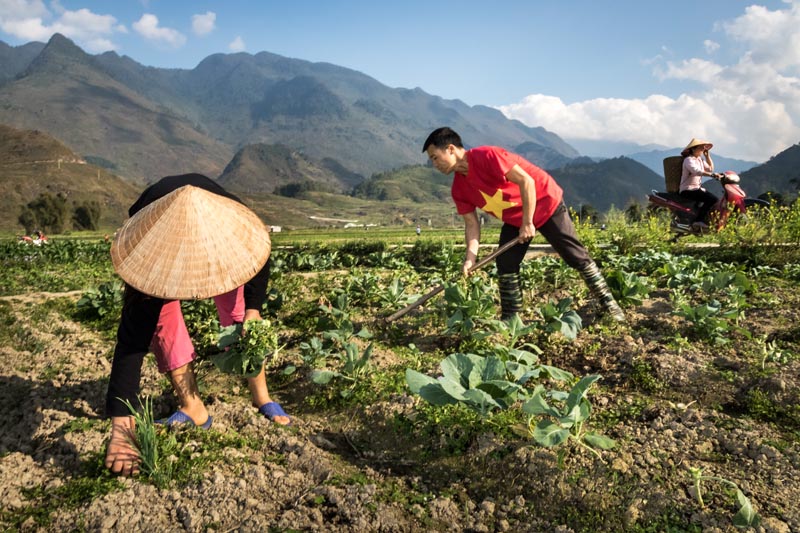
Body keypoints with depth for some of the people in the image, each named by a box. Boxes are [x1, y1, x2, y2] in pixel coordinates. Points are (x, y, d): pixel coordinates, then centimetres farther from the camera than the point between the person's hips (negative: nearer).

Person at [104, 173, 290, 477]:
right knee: (163, 318, -18)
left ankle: (262, 397, 6)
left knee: (237, 312, -9)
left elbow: (259, 258, -15)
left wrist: (254, 308, -29)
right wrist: (120, 427, -52)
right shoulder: (149, 254, -46)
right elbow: (131, 342, -48)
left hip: (220, 244, 1)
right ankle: (193, 409, -5)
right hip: (161, 248, -1)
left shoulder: (234, 223, -42)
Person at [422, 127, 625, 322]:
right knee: (505, 265, -2)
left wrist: (528, 223, -26)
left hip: (545, 203, -7)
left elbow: (526, 181, -29)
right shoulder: (459, 189, -6)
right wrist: (471, 257, -17)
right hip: (514, 218, 7)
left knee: (576, 256, -2)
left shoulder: (487, 156, -29)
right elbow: (471, 223, -3)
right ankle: (510, 320, 9)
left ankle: (609, 304, 11)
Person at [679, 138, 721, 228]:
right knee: (712, 199, -25)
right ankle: (699, 220, -26)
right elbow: (697, 171, -28)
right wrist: (712, 174, -37)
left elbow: (710, 168, 19)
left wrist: (707, 155, 12)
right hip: (688, 190, -9)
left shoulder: (700, 159, 18)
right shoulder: (689, 160, -11)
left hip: (698, 188, 9)